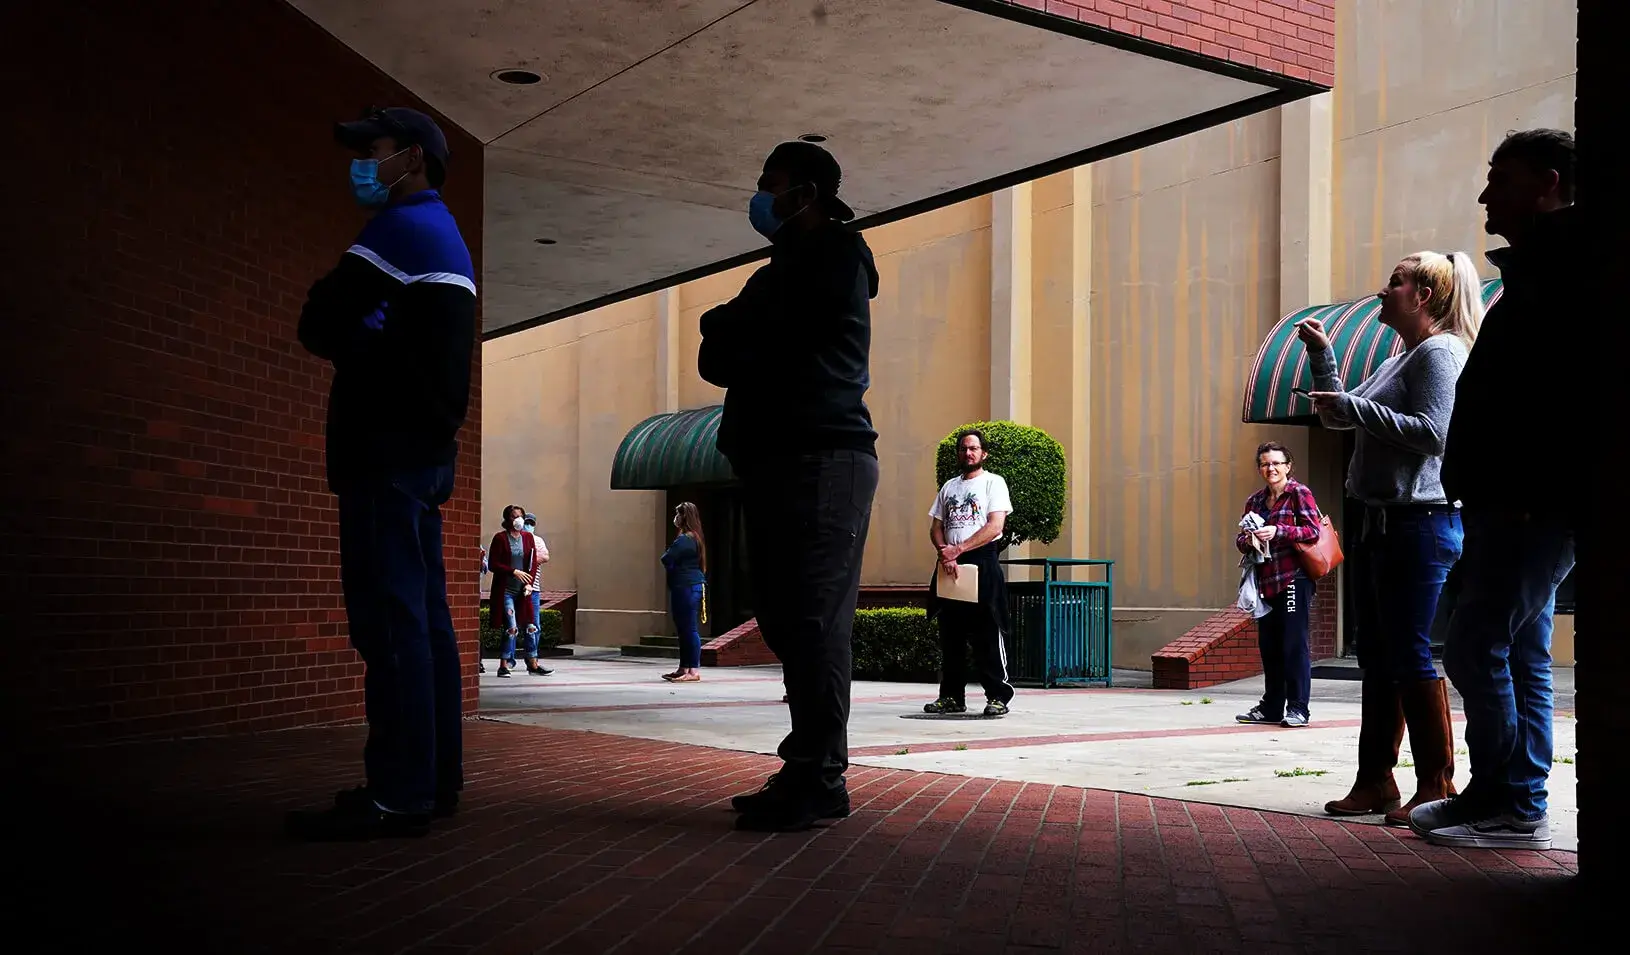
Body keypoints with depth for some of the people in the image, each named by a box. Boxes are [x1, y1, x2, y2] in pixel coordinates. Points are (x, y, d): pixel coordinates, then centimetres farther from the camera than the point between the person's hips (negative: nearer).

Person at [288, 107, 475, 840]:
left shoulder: (402, 227, -8)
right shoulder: (446, 237, 23)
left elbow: (319, 326, -10)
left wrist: (351, 340, 8)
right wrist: (367, 345, 2)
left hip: (388, 445, -10)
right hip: (426, 442, 10)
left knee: (390, 619, -12)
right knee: (424, 618, 8)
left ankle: (398, 794, -13)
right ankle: (434, 777, 11)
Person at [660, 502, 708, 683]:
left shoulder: (684, 539, -16)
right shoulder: (695, 538, 16)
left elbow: (666, 560, -19)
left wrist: (667, 553, 1)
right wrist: (676, 563, 6)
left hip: (686, 587, -11)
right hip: (694, 585, 11)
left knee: (689, 628, -9)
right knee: (684, 628, 14)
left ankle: (694, 671, -8)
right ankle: (684, 668, 20)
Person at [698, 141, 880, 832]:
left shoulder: (832, 256, -2)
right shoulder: (786, 269, 29)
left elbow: (723, 350, -9)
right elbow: (717, 362, 20)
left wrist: (726, 328, 11)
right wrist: (735, 338, 1)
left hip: (820, 459, -9)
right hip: (778, 461, 10)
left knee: (812, 621, -12)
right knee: (788, 620, 7)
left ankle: (818, 780, -10)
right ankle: (807, 773, 11)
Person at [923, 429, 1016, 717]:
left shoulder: (993, 482, 2)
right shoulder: (949, 487, 19)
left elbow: (995, 526, -10)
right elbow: (936, 527, 15)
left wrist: (958, 549, -16)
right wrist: (944, 552, -6)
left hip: (982, 563, -6)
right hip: (949, 565, 6)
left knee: (987, 634, -7)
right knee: (950, 634, 7)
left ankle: (998, 697, -3)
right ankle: (951, 696, 13)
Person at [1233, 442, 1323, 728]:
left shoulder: (1299, 492, -2)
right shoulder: (1254, 501, 15)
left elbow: (1314, 530, -11)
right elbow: (1241, 540, 17)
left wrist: (1278, 531, -21)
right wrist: (1248, 539, -6)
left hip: (1293, 578, -6)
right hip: (1265, 583, 6)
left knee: (1294, 645, -4)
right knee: (1268, 647, 9)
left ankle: (1298, 708, 1)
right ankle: (1271, 707, 17)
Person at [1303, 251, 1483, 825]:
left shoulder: (1439, 352, -7)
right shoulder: (1394, 363, 21)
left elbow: (1432, 432, -19)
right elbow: (1338, 416, 27)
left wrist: (1352, 406, -17)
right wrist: (1322, 354, 20)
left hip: (1420, 525, -10)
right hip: (1383, 525, 10)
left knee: (1411, 654, -8)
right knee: (1378, 656, 11)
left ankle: (1437, 784, -1)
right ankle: (1375, 780, 17)